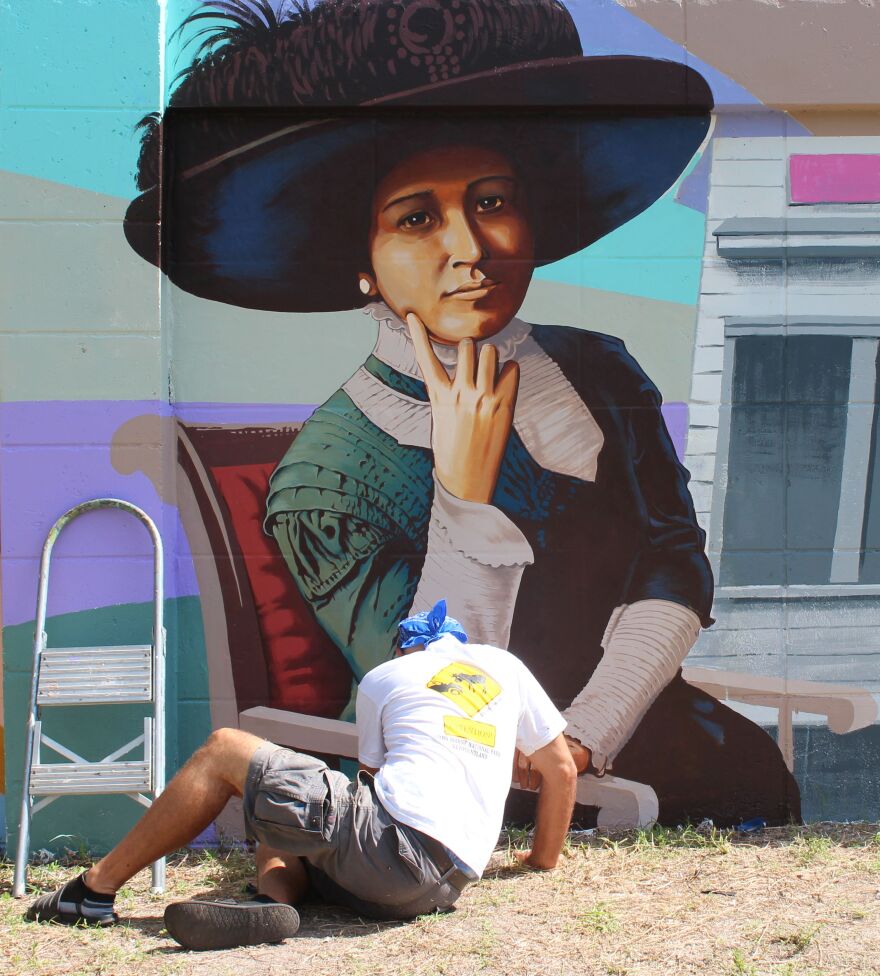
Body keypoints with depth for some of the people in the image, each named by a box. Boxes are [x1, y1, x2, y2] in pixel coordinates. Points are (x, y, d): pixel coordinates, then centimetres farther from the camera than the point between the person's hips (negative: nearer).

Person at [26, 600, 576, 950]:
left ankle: (97, 888, 6)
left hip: (393, 848, -5)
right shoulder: (505, 665, 25)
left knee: (224, 750, 10)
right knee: (277, 835, 26)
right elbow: (563, 770, 26)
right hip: (447, 884, 5)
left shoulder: (383, 678, 18)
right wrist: (544, 859, 39)